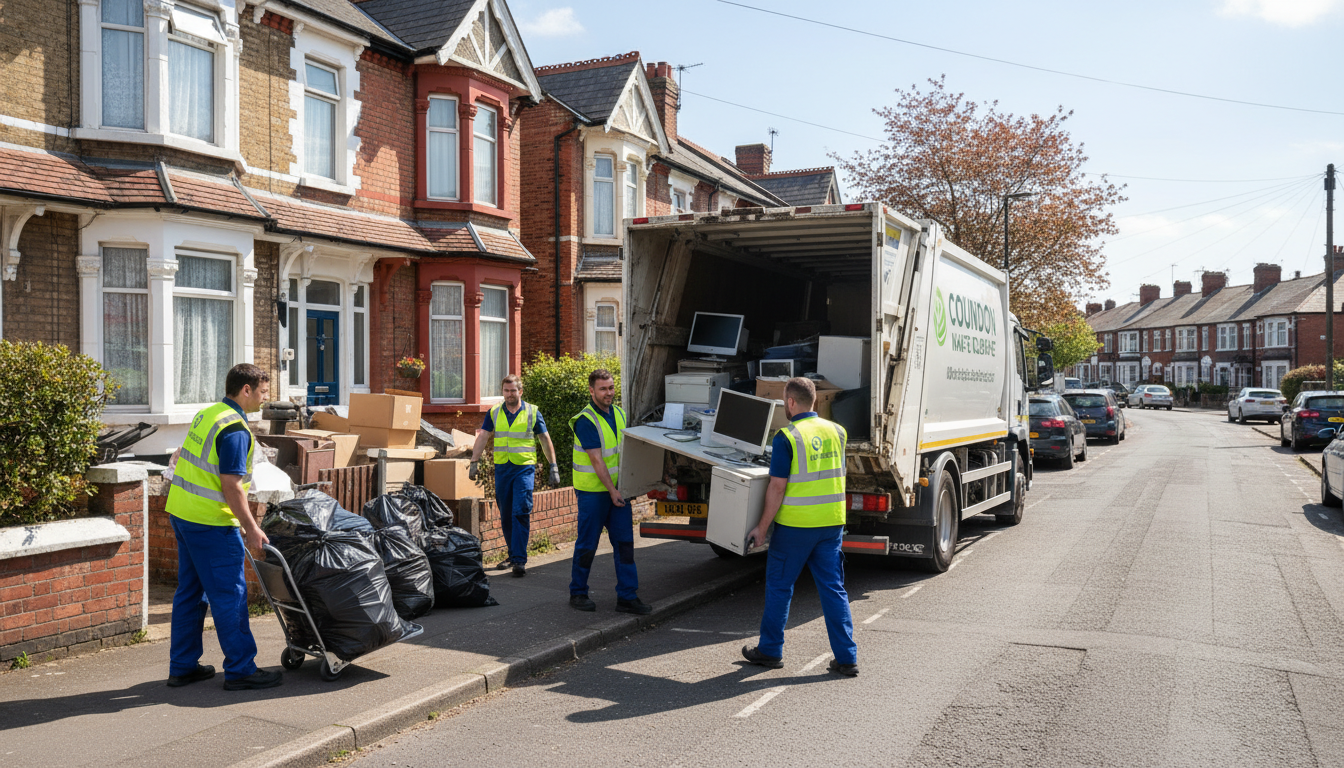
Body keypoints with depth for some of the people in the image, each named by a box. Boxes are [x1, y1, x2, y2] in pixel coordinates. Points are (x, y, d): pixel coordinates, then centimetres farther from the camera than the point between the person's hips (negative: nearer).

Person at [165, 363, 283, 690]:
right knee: (229, 595, -2)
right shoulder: (235, 429, -18)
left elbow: (182, 458, 22)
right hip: (210, 522, -10)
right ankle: (240, 670, 4)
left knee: (190, 591, 16)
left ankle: (182, 666, 23)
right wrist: (251, 528, -17)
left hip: (181, 512, 10)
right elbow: (231, 486, -22)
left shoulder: (206, 415, 12)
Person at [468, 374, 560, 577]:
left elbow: (545, 440, 6)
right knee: (505, 516, 10)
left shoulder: (532, 412, 2)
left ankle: (520, 560, -12)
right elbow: (482, 437, 6)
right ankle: (513, 555, 24)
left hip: (524, 468, -3)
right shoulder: (494, 413, 8)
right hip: (502, 469, 3)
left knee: (521, 512, -13)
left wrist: (553, 466, 3)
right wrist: (473, 462, -3)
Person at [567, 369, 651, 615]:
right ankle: (577, 593, 19)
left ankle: (627, 596, 9)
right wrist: (611, 491, -18)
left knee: (625, 542, 4)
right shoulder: (585, 420, -15)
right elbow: (596, 459, -17)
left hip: (617, 489, 7)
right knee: (587, 544, 3)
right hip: (593, 491, -7)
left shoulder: (619, 414, 9)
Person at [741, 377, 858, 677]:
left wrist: (762, 527, -8)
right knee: (833, 588, 9)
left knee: (779, 585, 10)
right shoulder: (836, 431, 6)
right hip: (832, 522, 5)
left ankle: (771, 650, 20)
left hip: (796, 524, -5)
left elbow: (778, 487, -15)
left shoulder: (787, 438, -13)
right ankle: (846, 658, 9)